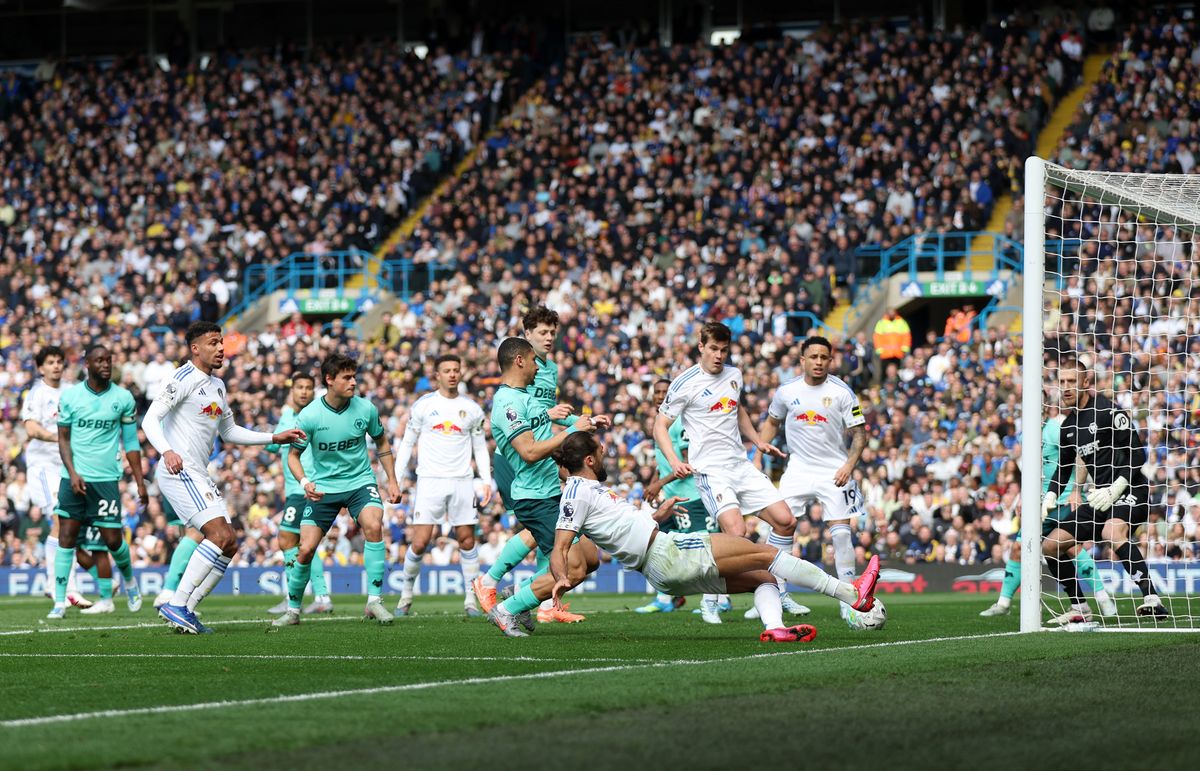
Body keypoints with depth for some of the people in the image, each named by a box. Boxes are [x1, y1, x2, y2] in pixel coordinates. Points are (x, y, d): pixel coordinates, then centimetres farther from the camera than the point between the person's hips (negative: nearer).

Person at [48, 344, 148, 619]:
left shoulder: (123, 398, 3)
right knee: (66, 536, -5)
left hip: (107, 479, 0)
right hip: (74, 478, 0)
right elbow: (63, 438, 5)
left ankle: (129, 580, 31)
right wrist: (72, 473, -9)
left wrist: (140, 482, 4)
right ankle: (60, 601, -2)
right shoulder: (70, 396, 1)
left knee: (113, 539, 0)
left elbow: (131, 443, 8)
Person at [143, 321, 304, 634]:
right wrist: (166, 451, -35)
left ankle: (187, 610, 5)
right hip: (179, 471, -10)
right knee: (220, 534, -21)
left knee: (228, 545, 4)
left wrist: (275, 438, 26)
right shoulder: (182, 379, -8)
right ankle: (176, 605, -21)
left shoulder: (217, 386, 21)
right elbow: (150, 419, -17)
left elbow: (229, 432, 32)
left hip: (199, 476, 10)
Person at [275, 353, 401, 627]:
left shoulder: (366, 409, -8)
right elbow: (293, 455, -3)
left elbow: (381, 442, 11)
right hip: (323, 487, 0)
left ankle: (374, 601, -21)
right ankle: (293, 610, 16)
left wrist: (392, 481, 7)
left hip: (360, 482, 1)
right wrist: (304, 483, -21)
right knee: (306, 549, -6)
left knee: (373, 525, -28)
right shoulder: (309, 416, -14)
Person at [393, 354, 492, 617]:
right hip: (430, 481, -2)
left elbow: (480, 447, 15)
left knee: (467, 540, 0)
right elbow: (407, 443, 8)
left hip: (462, 481, 2)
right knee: (419, 542, -8)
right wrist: (397, 479, 1)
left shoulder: (472, 409, 8)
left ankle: (471, 599, 8)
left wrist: (486, 480, 4)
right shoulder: (423, 405, 3)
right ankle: (406, 595, 8)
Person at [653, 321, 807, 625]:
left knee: (785, 520, 0)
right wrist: (675, 462, -19)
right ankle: (710, 602, -9)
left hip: (741, 465, 7)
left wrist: (758, 441, 20)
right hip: (710, 470, -7)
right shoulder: (685, 383, -8)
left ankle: (778, 592, 16)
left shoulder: (734, 375, 11)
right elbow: (660, 426, -5)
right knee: (736, 531, -25)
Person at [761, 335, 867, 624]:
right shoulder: (786, 391, 2)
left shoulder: (842, 392, -6)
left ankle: (848, 600, 1)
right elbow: (772, 423, 19)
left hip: (834, 471, -2)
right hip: (798, 468, 2)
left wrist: (849, 465, -18)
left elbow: (859, 433, -4)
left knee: (841, 533, -9)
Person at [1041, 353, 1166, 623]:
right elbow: (1063, 466, 25)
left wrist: (1115, 490, -23)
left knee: (1112, 530, -38)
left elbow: (1138, 455, -15)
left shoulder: (1108, 411, -12)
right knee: (1050, 546, 6)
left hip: (1130, 491, -9)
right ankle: (1080, 609, 17)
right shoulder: (1068, 425, 12)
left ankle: (1151, 599, -45)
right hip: (1100, 498, 9)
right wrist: (1049, 499, 9)